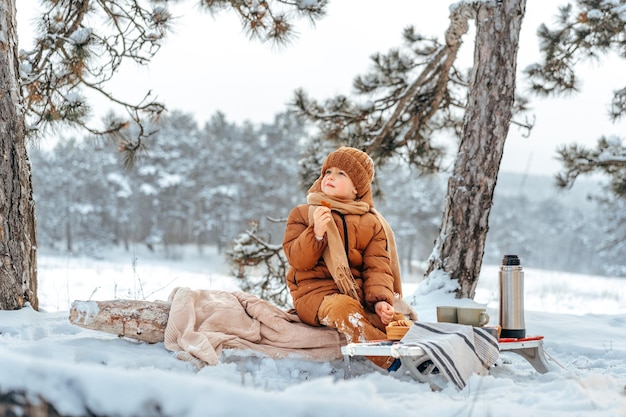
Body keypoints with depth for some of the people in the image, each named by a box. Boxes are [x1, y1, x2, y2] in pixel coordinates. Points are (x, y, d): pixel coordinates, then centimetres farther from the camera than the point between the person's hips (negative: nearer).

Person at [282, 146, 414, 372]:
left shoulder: (372, 223, 14)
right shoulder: (303, 214, 9)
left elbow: (377, 268, 2)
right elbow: (298, 260, -3)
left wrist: (381, 300, -17)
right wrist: (316, 233, -21)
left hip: (360, 294, 3)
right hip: (316, 292, -3)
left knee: (397, 320, -29)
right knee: (343, 308, -39)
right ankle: (396, 365, -41)